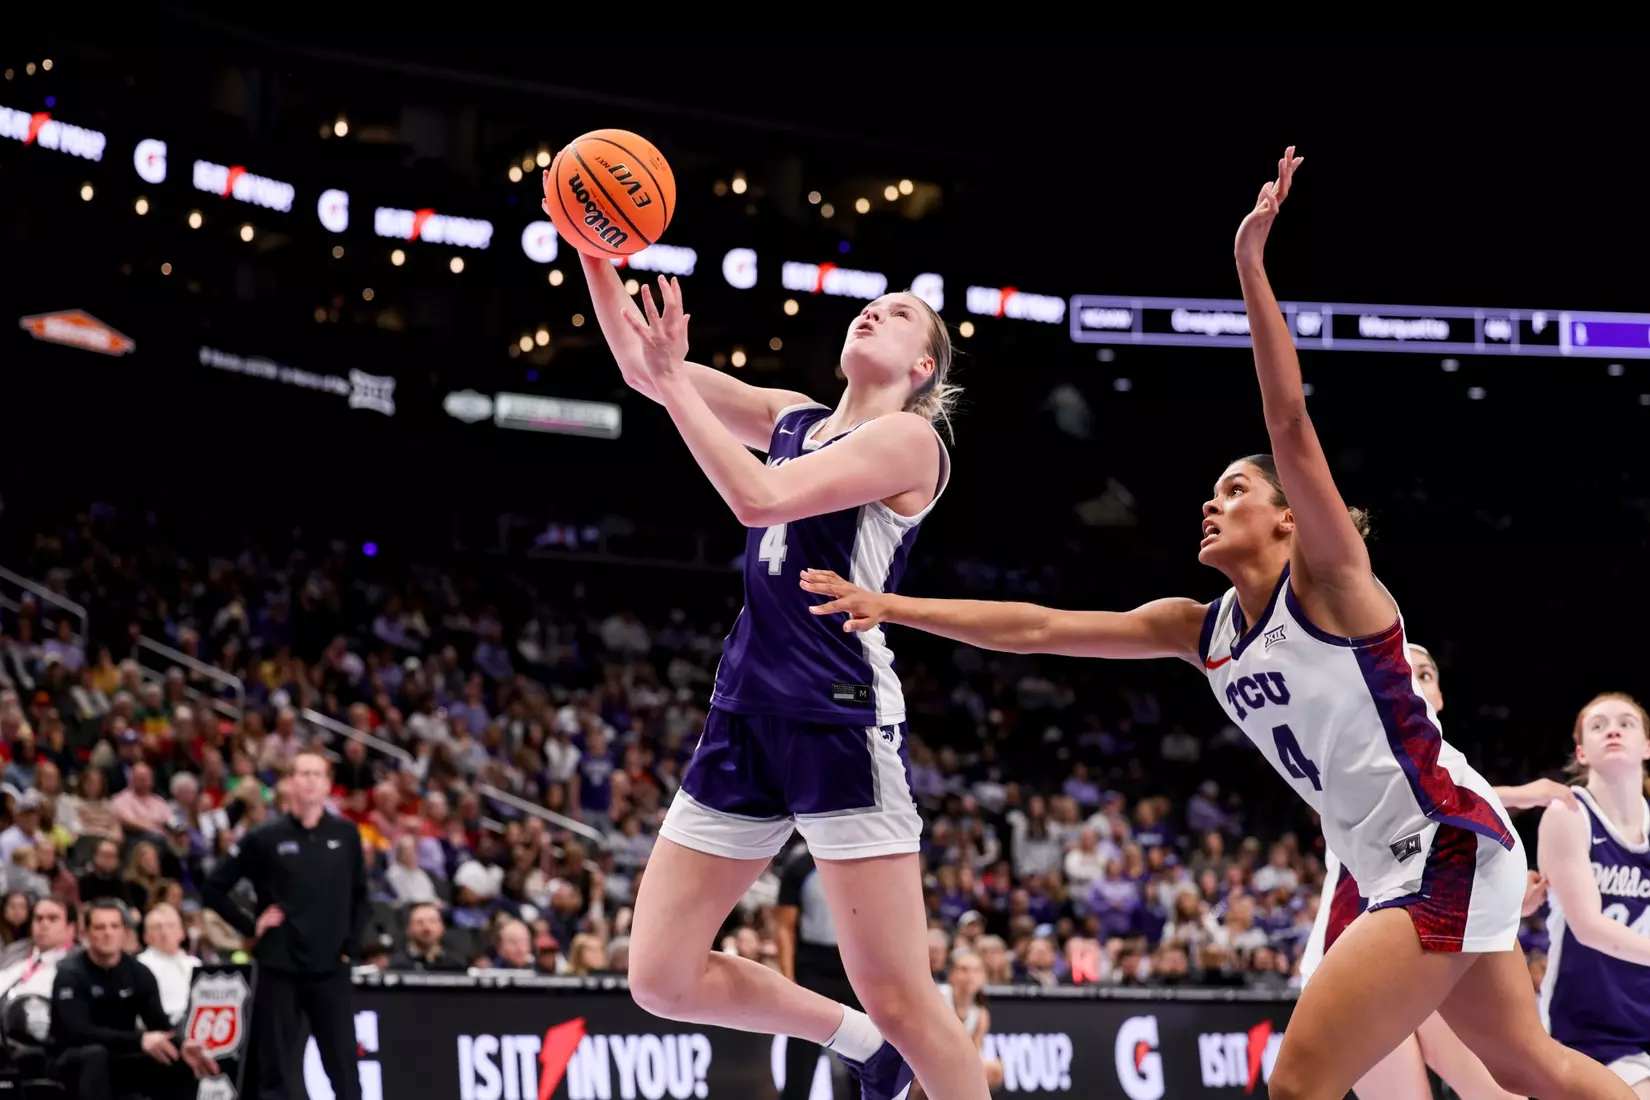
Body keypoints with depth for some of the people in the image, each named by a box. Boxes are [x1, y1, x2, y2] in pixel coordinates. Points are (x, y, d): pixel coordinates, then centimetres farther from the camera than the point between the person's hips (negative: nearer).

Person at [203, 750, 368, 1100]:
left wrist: (351, 946, 5)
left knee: (344, 1067, -2)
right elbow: (214, 887, 5)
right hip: (279, 968, -1)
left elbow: (359, 896, 15)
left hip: (330, 968, 1)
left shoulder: (346, 835, 6)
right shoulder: (266, 838, -1)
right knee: (272, 1070, 2)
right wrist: (250, 926, -3)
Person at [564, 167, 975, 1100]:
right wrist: (600, 254, 1)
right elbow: (644, 369, 14)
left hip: (843, 722, -7)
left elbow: (760, 498, -18)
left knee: (900, 998, -9)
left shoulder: (909, 439, -5)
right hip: (747, 716, 7)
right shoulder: (793, 419, 16)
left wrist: (672, 379, -17)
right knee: (661, 979, 4)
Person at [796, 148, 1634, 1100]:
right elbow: (1038, 629, 12)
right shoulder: (1203, 631, 12)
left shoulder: (1328, 581, -8)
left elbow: (1291, 425, -20)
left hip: (1450, 850, -9)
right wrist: (891, 607, 8)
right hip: (1393, 869, 9)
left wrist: (1251, 266, -26)